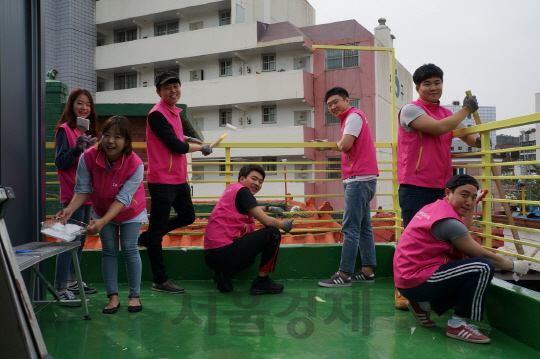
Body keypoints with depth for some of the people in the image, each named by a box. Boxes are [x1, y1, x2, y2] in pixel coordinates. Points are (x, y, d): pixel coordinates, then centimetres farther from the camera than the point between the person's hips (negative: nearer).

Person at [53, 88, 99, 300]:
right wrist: (78, 147, -25)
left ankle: (72, 281, 26)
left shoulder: (87, 130, 16)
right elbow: (60, 162, -15)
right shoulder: (64, 130, -8)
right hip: (72, 194, -9)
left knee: (81, 240, 14)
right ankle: (60, 288, -2)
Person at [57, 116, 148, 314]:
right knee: (109, 251, 7)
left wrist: (102, 222, -43)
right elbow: (83, 189, -19)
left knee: (129, 249, -3)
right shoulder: (89, 157, -26)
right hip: (103, 210, 3)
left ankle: (134, 296, 11)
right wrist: (70, 209, -36)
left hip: (130, 211, -3)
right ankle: (113, 297, 15)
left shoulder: (135, 164, -34)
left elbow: (123, 198, -34)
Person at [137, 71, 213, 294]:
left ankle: (146, 237, 35)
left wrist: (187, 139, 11)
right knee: (158, 228, 0)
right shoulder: (157, 114, -16)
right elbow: (177, 146, -20)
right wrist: (201, 148, -6)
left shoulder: (174, 111, 12)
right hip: (162, 181, -9)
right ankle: (160, 281, 10)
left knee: (187, 217, 21)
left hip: (179, 178, 9)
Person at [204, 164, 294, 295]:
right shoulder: (242, 190, -8)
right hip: (223, 253, -10)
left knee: (250, 258, 38)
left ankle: (224, 274, 11)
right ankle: (262, 282, 2)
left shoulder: (232, 188, 20)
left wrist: (268, 208, 51)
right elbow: (267, 221, -11)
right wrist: (284, 225, 8)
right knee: (273, 234, -6)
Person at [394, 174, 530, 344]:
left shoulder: (432, 207, 11)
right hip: (416, 282, -10)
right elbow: (484, 255, -9)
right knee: (483, 268, -17)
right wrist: (514, 266, 7)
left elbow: (463, 232, 20)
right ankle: (457, 324, -6)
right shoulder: (449, 221, -17)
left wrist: (471, 209, 19)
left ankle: (423, 304, 15)